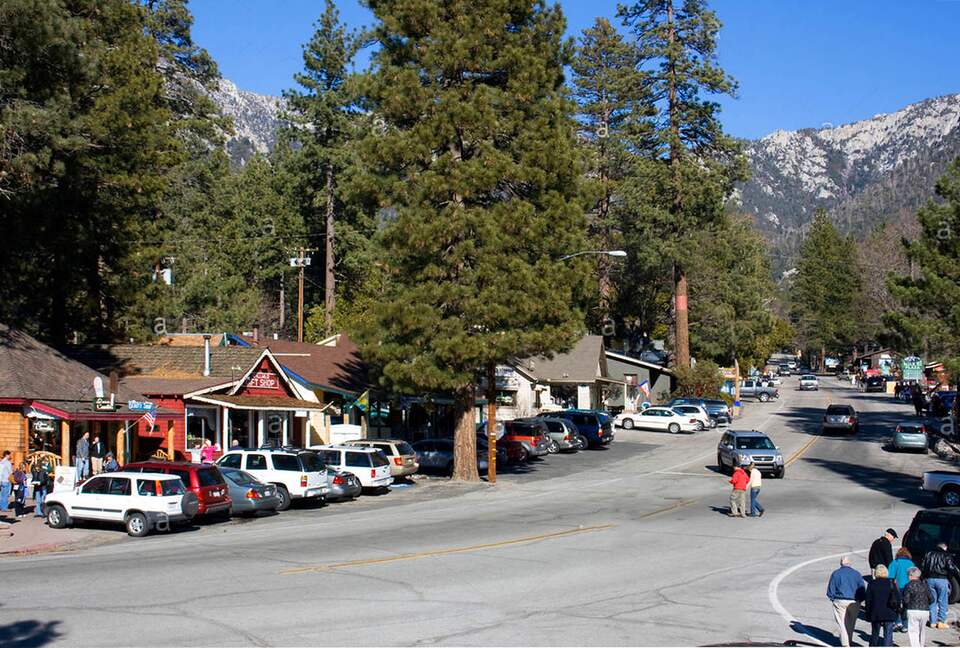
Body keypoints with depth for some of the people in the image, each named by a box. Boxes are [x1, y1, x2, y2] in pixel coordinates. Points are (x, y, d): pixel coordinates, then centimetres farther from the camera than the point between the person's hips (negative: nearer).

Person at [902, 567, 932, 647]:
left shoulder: (909, 586, -6)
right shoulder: (925, 585, 6)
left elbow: (906, 600, -9)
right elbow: (931, 599, 6)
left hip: (913, 611, -5)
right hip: (925, 611, 5)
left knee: (913, 631, -2)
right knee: (922, 630, 19)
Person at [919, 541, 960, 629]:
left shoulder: (929, 554, 13)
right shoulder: (946, 555, -1)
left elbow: (922, 567, 13)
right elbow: (952, 568, -11)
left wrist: (924, 577, 20)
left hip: (930, 579, 4)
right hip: (942, 580, -4)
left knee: (932, 601, 11)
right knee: (943, 602, 3)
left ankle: (933, 622, 11)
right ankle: (941, 622, 0)